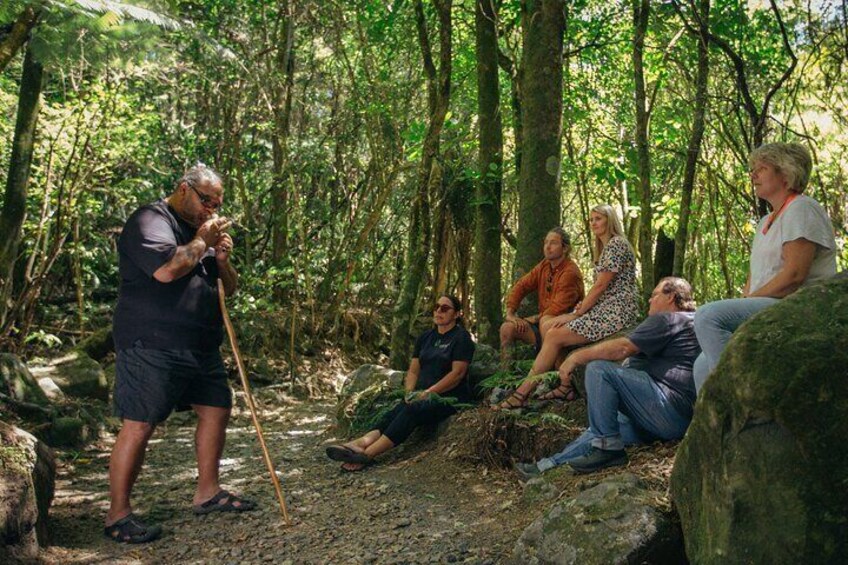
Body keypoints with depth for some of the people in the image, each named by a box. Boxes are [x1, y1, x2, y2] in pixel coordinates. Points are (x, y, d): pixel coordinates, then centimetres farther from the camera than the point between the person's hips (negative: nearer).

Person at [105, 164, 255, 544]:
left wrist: (222, 260, 1)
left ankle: (207, 492, 26)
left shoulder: (202, 230, 21)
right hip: (153, 346, -9)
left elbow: (228, 288, 21)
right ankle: (118, 515, 1)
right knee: (139, 425, -8)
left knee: (217, 410, 12)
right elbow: (166, 269, -27)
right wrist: (202, 242, -12)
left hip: (200, 347, 9)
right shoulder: (151, 221, -8)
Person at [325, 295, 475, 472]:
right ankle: (360, 444, -47)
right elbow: (413, 371, 15)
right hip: (422, 395, 6)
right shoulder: (425, 337, 17)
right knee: (395, 412, -24)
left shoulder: (461, 337, -3)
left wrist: (428, 393, -17)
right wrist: (410, 392, -4)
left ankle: (367, 453, -45)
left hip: (450, 397, -6)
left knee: (412, 411, -32)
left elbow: (458, 373, -13)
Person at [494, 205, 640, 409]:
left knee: (554, 336, -18)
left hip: (617, 312, -10)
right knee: (550, 325, -1)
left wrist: (576, 314, -12)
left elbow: (601, 285, -15)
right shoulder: (605, 247, 22)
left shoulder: (616, 244, -10)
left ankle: (523, 393, -15)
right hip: (604, 308, 10)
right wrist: (583, 304, 3)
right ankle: (567, 386, -1)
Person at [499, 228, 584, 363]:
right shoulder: (544, 265, 8)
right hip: (543, 320, 8)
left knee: (546, 322, -39)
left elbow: (557, 310, -19)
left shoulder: (570, 273, -17)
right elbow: (521, 286, 8)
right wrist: (510, 314, -4)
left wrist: (534, 319, -8)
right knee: (507, 328, -7)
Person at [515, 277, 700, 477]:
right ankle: (551, 464, 11)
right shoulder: (691, 321, 28)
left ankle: (608, 446, -15)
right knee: (600, 428, 18)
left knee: (598, 369, -17)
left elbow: (623, 348, -14)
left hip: (670, 410, -11)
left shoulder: (667, 319, -4)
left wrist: (577, 357, -8)